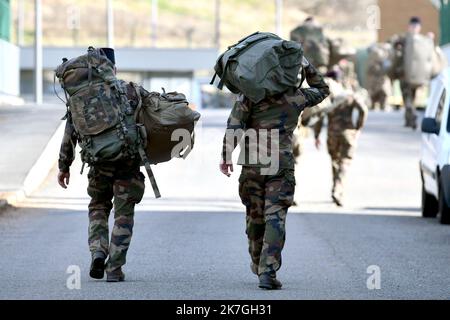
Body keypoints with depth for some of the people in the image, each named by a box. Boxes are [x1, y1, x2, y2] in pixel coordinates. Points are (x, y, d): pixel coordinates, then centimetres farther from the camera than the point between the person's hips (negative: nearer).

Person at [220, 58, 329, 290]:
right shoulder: (296, 97, 4)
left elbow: (234, 125, -6)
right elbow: (321, 90, 24)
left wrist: (226, 156, -3)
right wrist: (305, 64, 21)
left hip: (252, 165, 1)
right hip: (281, 166, -1)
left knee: (255, 217, 16)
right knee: (275, 218, -4)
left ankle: (258, 266, 32)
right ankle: (267, 272, -16)